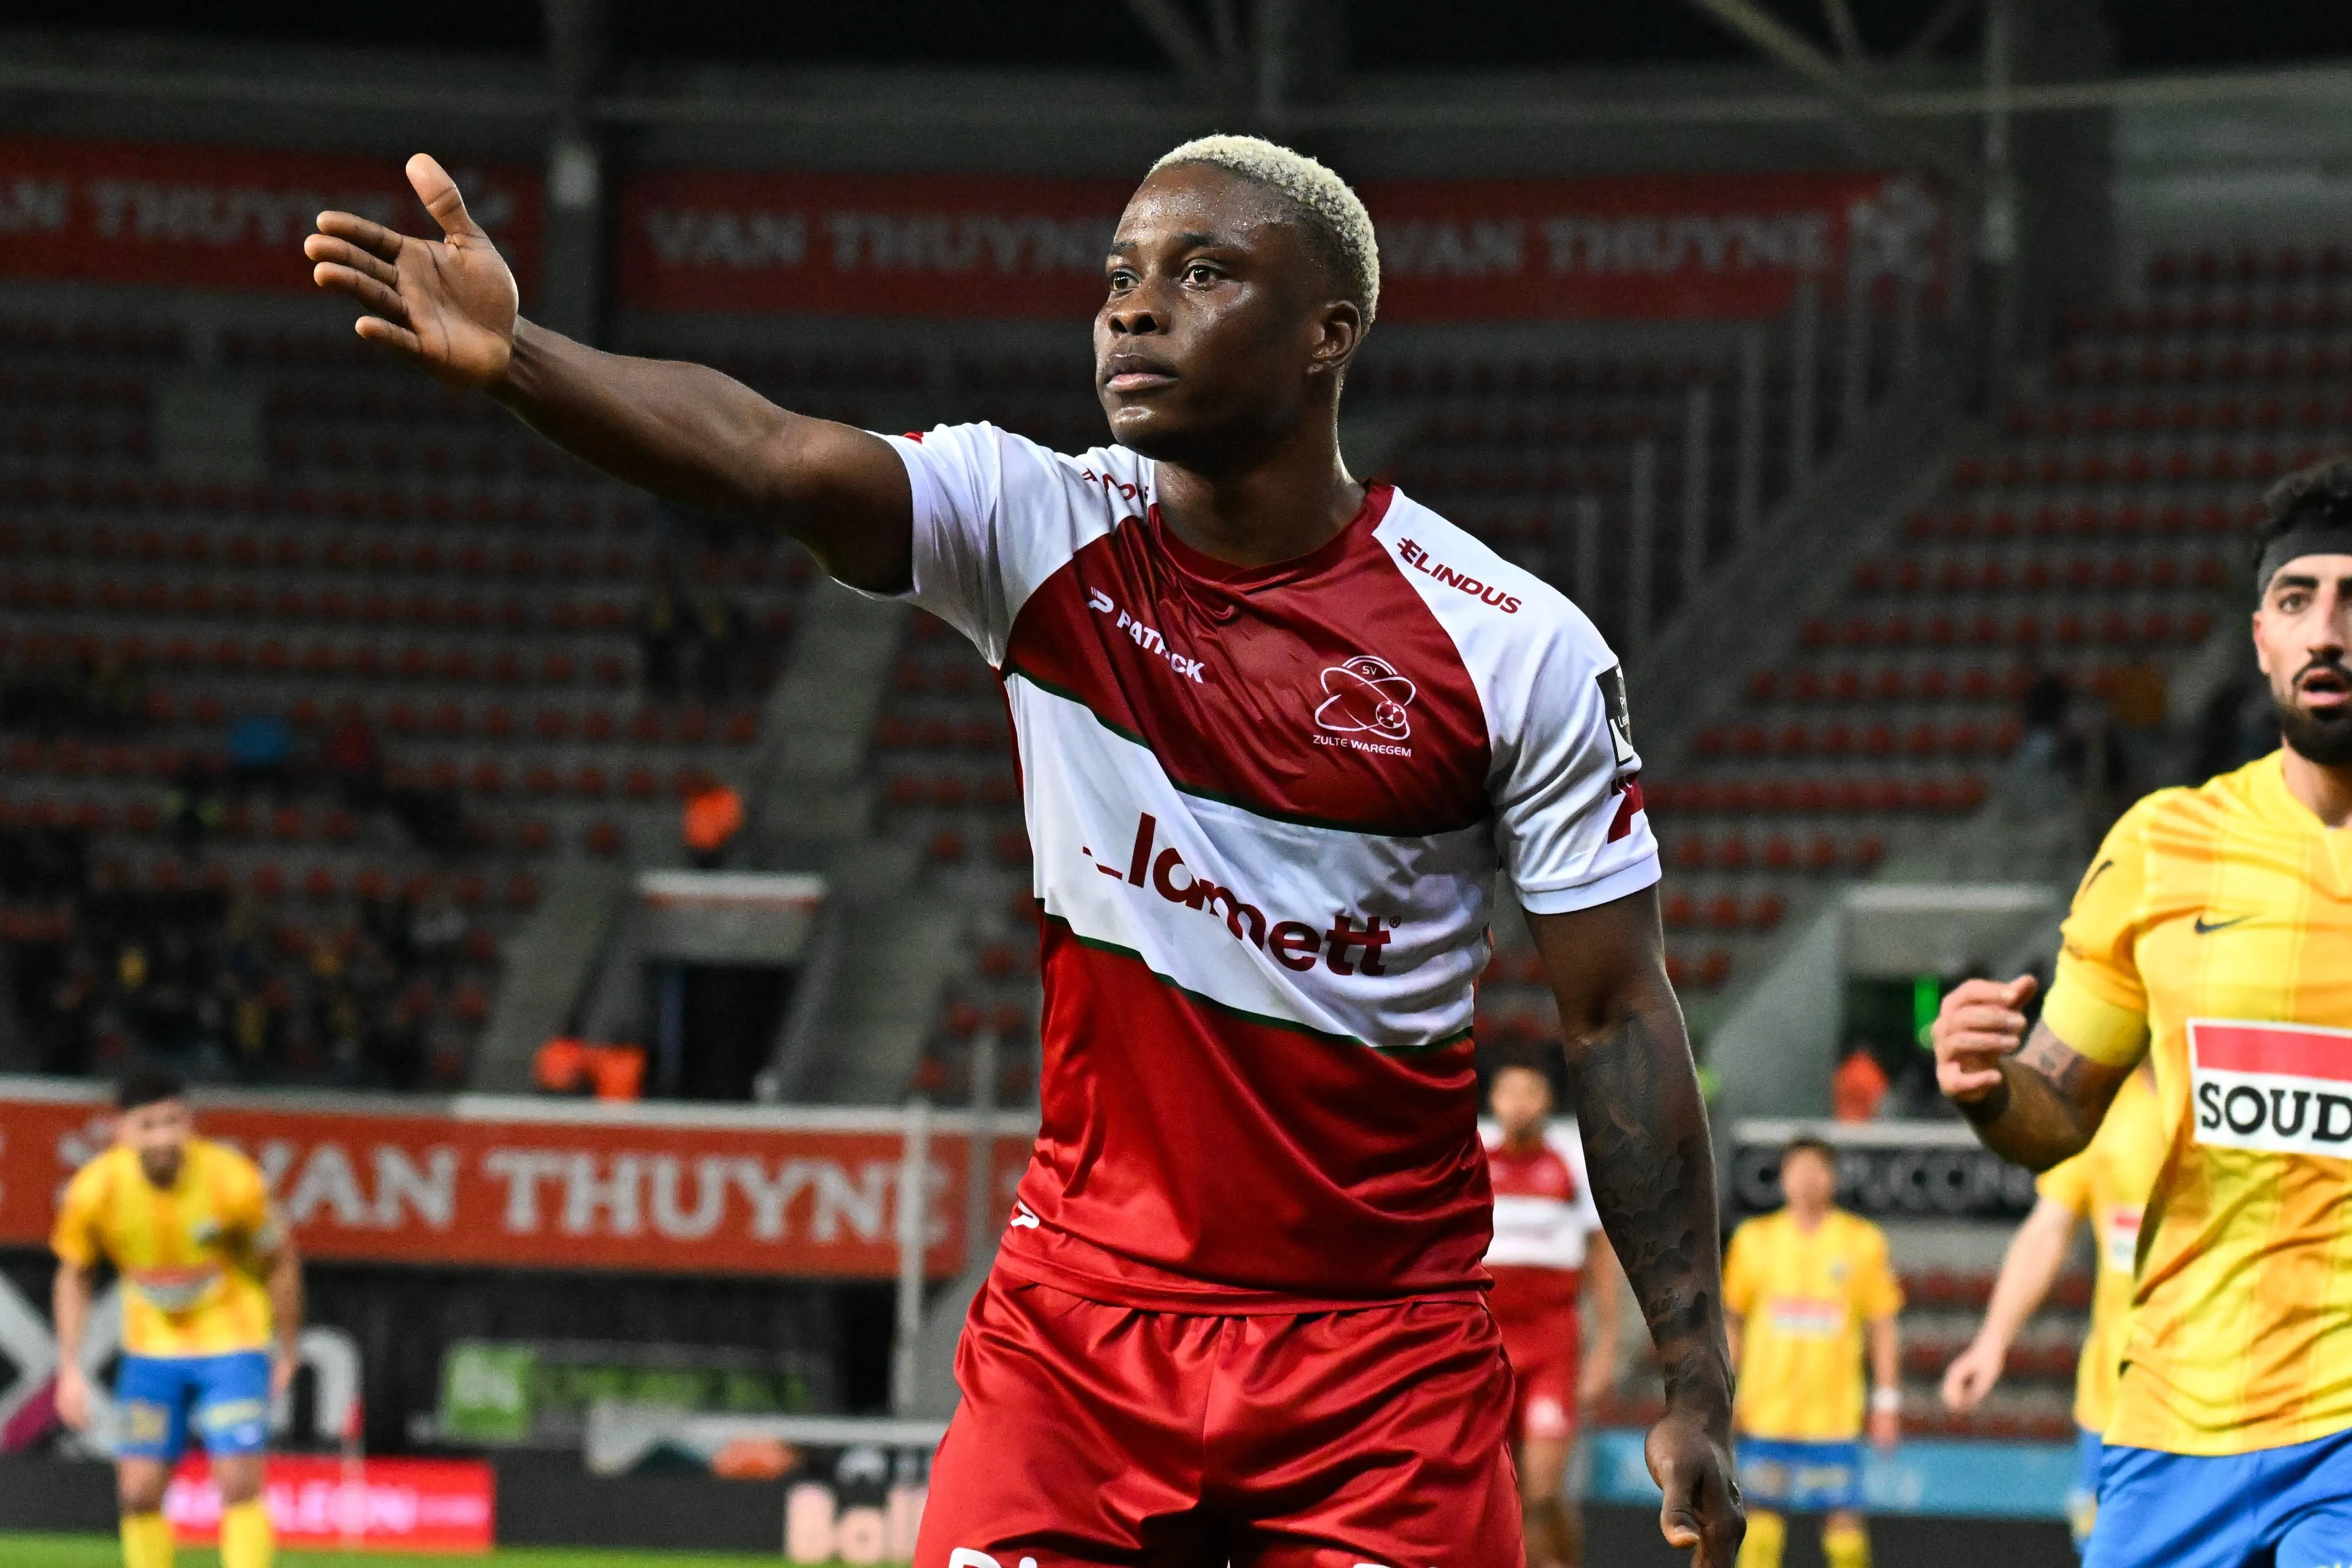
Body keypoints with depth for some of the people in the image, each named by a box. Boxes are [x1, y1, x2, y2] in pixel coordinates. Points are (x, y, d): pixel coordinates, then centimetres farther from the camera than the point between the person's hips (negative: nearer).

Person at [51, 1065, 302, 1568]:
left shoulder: (234, 1181, -23)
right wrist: (70, 1370, -5)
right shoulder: (94, 1191, -17)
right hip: (151, 1345, 3)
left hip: (232, 1341, -3)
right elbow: (74, 1276, 1)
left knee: (240, 1484, -15)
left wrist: (287, 1353, 1)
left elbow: (281, 1262, -6)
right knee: (139, 1491, -2)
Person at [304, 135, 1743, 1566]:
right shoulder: (1043, 532, -3)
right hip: (1080, 1318, 2)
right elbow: (779, 463, -21)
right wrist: (515, 358, -40)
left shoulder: (1521, 651, -7)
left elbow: (1620, 1016, -2)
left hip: (1380, 1357, -1)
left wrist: (1697, 1384, -3)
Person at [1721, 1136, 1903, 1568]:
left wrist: (1887, 1402, 2)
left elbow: (1883, 1328, 6)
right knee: (1764, 1517, -1)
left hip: (1835, 1414, -1)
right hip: (1766, 1413, 1)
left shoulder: (1863, 1241, 3)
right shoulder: (1755, 1239, 7)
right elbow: (1732, 1323, 12)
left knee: (1845, 1518, -6)